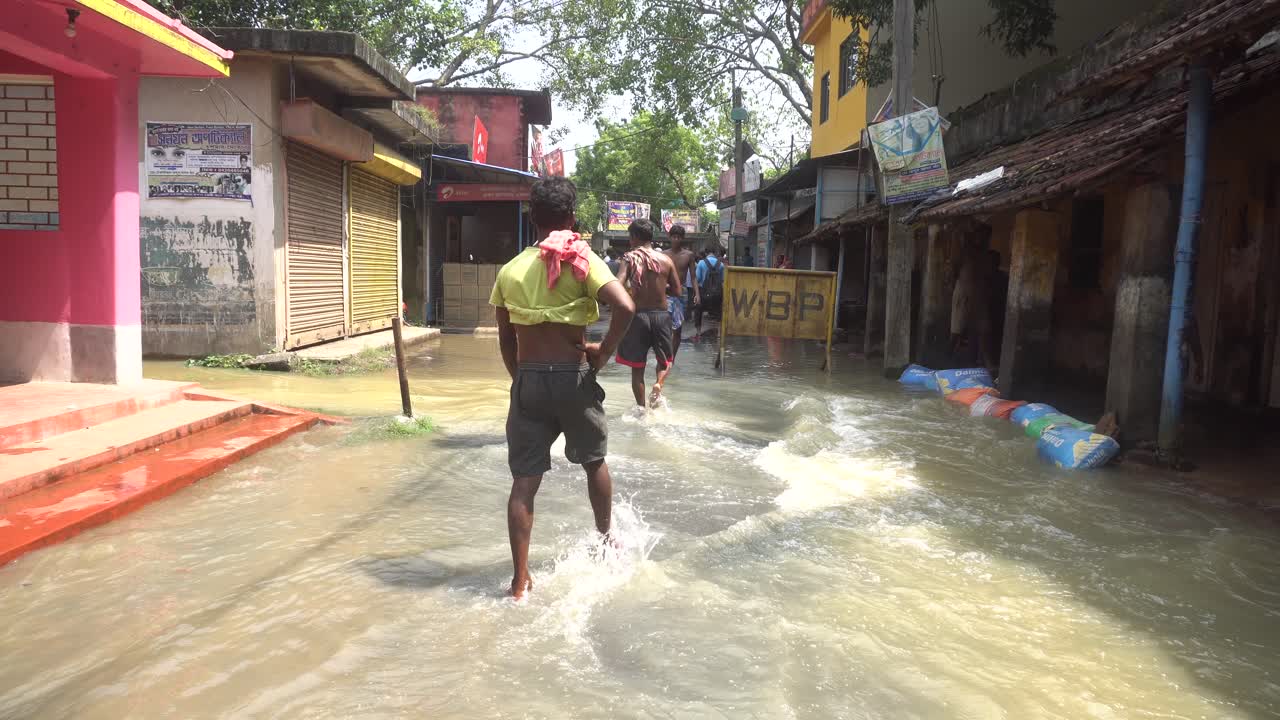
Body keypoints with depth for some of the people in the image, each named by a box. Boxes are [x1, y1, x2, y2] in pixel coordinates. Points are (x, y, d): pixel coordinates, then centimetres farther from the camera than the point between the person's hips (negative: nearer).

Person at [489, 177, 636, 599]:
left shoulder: (510, 270, 5)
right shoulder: (581, 260, -6)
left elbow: (506, 339, 10)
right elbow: (625, 307, -21)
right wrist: (604, 352, -7)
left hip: (528, 380, 2)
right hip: (573, 377, -2)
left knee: (524, 481, 5)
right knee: (594, 462, 22)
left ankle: (520, 580, 6)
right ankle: (605, 540, 41)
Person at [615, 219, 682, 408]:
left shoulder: (630, 258, -6)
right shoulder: (666, 260, 1)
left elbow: (618, 285, -20)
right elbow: (677, 291, 5)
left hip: (638, 315, -2)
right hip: (661, 315, 2)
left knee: (637, 367, 11)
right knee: (665, 360, 21)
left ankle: (641, 408, 13)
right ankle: (658, 385, -6)